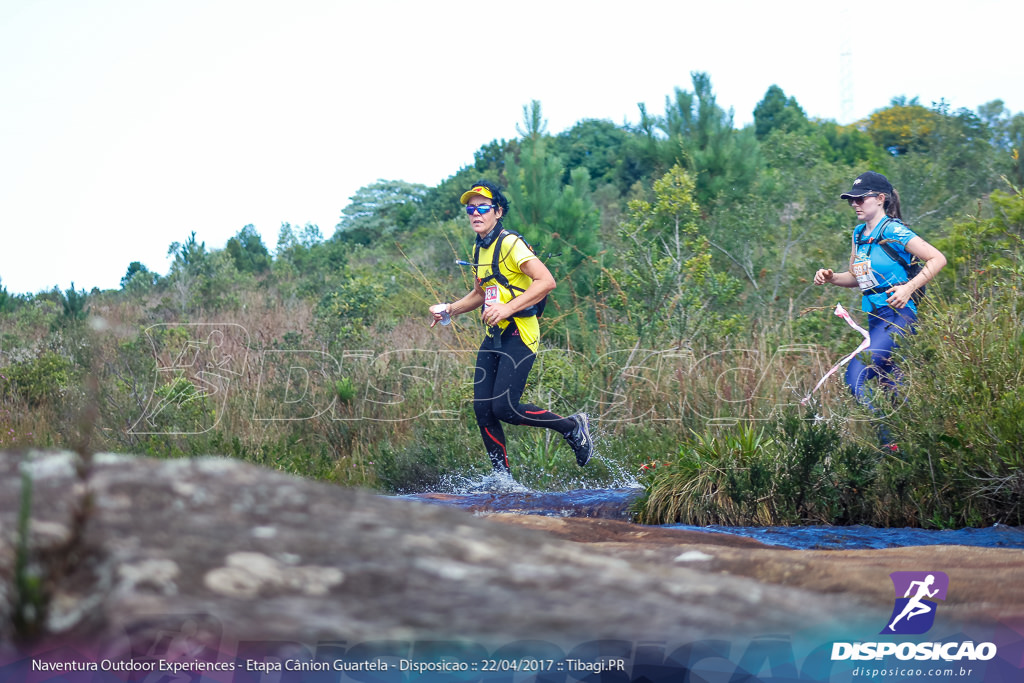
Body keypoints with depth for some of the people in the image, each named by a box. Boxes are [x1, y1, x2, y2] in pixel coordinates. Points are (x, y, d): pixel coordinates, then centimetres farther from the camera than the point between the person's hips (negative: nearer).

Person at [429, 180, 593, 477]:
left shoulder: (510, 243, -13)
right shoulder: (479, 249, 15)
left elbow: (547, 281, -22)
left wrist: (508, 308, -28)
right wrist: (450, 309, 15)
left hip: (519, 333, -8)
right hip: (493, 337, 8)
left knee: (505, 407, -17)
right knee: (483, 410, -1)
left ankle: (573, 426, 3)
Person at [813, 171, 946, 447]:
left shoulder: (893, 231, -11)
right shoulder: (859, 234, 14)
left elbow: (937, 259, -13)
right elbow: (856, 277, 25)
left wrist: (908, 288, -22)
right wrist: (830, 277, 6)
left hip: (897, 316, -9)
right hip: (876, 319, 9)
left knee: (856, 378, -19)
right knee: (893, 386, 11)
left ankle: (893, 443, -15)